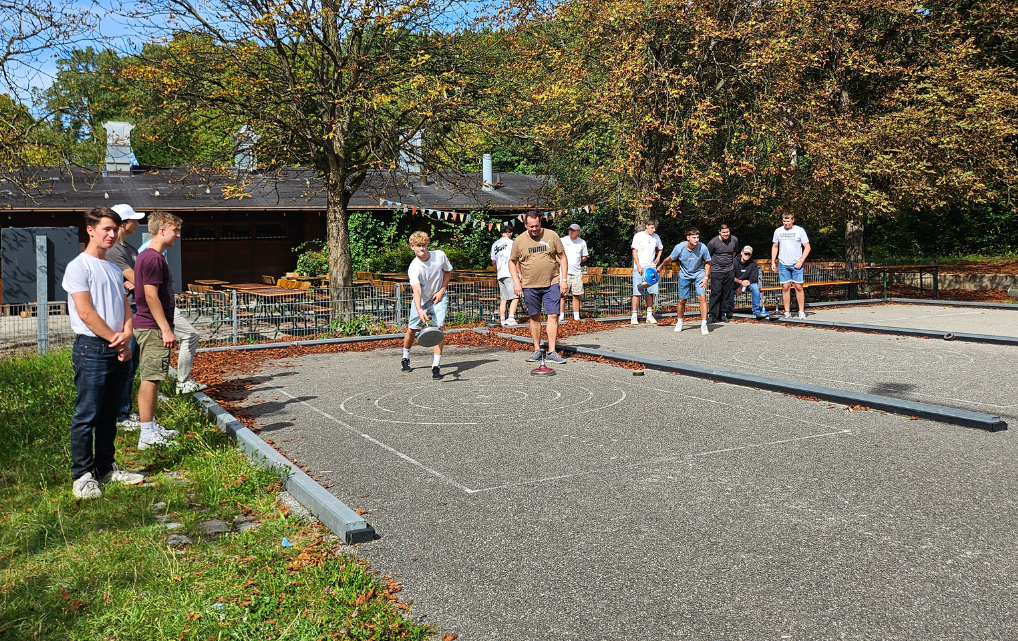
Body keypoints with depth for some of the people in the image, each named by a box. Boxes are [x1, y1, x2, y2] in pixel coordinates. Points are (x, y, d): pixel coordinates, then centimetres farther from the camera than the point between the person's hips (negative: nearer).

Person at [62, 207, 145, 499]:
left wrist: (127, 335, -5)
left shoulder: (114, 269, 17)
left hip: (119, 351, 7)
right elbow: (86, 313, -13)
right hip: (92, 348, -7)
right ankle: (82, 475, 2)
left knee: (109, 415, 13)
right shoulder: (78, 267, -6)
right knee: (87, 416, -5)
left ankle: (107, 468, 21)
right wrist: (115, 340, -9)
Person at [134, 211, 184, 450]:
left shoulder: (147, 256, 17)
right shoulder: (153, 258, -15)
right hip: (153, 329, -10)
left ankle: (152, 427, 24)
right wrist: (166, 329, -20)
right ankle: (147, 435, -4)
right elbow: (151, 296, -20)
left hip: (151, 327, 10)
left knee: (151, 379, 15)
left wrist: (165, 328, 24)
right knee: (150, 379, -7)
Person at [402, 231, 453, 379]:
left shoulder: (440, 255, -15)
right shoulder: (414, 268, -25)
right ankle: (405, 358, 36)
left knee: (439, 328, -16)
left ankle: (436, 365, -12)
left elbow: (448, 272, 6)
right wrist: (420, 310, -55)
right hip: (421, 301, -1)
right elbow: (416, 291, -39)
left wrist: (442, 290, -6)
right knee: (412, 329, 8)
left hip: (438, 298, 1)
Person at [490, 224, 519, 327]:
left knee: (503, 299, 10)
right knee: (515, 297, -10)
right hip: (510, 273, -7)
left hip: (500, 275, 7)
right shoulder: (510, 242, -3)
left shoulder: (495, 245, 18)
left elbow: (493, 261, 26)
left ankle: (503, 320, 9)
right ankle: (511, 318, -23)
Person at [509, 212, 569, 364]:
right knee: (534, 317, 9)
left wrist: (563, 279, -1)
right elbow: (512, 262, 11)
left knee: (553, 316, -7)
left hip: (552, 284, -1)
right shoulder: (519, 240, 2)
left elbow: (562, 257, 6)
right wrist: (516, 281, -1)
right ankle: (537, 350, 20)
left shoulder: (551, 236, 1)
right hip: (529, 286, 1)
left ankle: (551, 352, -5)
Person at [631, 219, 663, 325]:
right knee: (637, 292, -6)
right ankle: (634, 316, -2)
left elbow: (660, 249, 30)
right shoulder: (638, 236, -1)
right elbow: (634, 251, -4)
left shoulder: (656, 237, 12)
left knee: (650, 292, 4)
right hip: (639, 268, -4)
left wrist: (658, 258, 11)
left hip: (651, 268, 4)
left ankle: (649, 315, 9)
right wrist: (638, 266, -12)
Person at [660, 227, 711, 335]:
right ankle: (679, 322, 32)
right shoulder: (679, 248, -21)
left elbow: (707, 263, -3)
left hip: (699, 274, -1)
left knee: (702, 297, -17)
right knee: (682, 300, 7)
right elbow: (670, 259, 0)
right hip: (684, 275, 1)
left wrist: (706, 277, -10)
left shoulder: (702, 248, -21)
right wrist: (661, 267, 14)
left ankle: (704, 325, -13)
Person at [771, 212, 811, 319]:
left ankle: (801, 311, 5)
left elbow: (807, 247, 1)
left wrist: (801, 261, -9)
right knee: (785, 287, 0)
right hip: (783, 264, 2)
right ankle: (787, 312, 6)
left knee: (798, 287, -3)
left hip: (796, 264, -2)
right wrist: (773, 262, 9)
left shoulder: (800, 230, -1)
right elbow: (775, 247, 18)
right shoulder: (778, 231, 7)